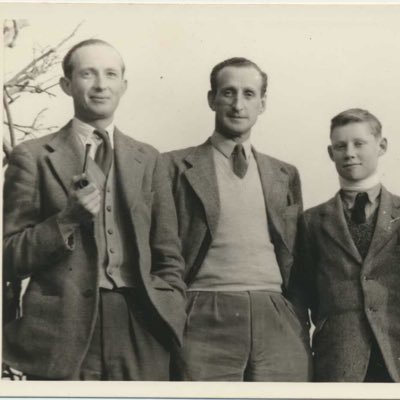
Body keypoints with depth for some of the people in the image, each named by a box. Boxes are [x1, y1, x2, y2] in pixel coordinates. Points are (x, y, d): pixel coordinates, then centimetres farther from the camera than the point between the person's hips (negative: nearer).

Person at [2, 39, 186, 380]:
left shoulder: (148, 159, 13)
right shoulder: (33, 157, 3)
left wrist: (168, 318, 2)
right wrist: (69, 217, -12)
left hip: (141, 332, 3)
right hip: (63, 334, -3)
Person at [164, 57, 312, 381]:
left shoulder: (285, 175, 17)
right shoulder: (177, 166, 5)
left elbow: (296, 258, 18)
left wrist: (301, 324, 10)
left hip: (278, 323, 3)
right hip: (205, 321, -3)